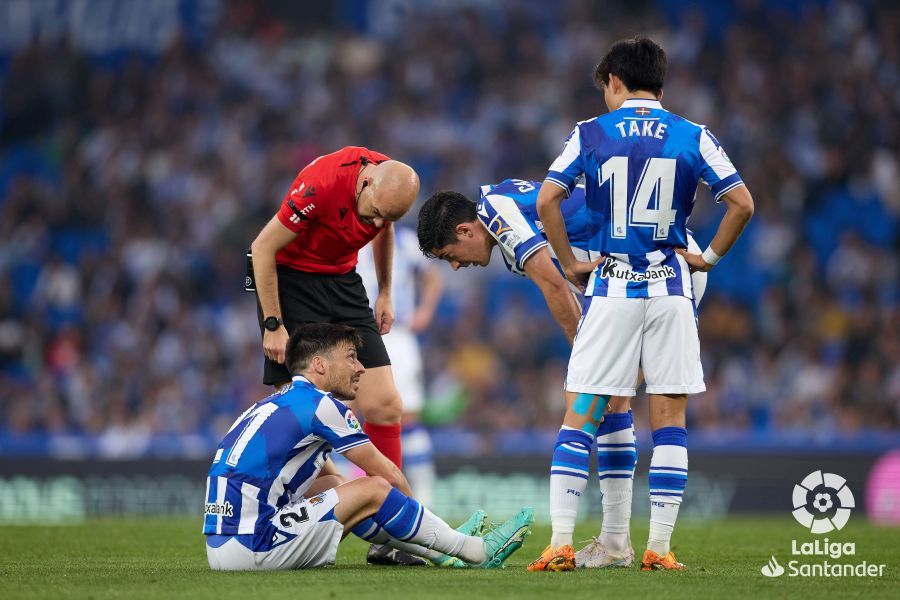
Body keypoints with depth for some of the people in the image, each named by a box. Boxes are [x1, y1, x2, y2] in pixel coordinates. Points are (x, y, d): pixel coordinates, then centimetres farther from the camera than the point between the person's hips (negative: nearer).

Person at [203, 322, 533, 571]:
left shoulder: (277, 404, 20)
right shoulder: (321, 405, -7)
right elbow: (388, 474, 5)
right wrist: (412, 507, 24)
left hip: (219, 546, 9)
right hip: (253, 549, -9)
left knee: (331, 485, 23)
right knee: (373, 490, -2)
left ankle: (437, 549, 28)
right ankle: (478, 552, 11)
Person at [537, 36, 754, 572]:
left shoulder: (589, 134, 2)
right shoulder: (694, 138, 4)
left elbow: (547, 200, -8)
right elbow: (742, 203, -3)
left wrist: (570, 264, 1)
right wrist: (710, 256, 8)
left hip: (610, 289, -1)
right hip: (671, 288, 1)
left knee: (579, 415, 3)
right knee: (670, 417, 4)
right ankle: (659, 544, -1)